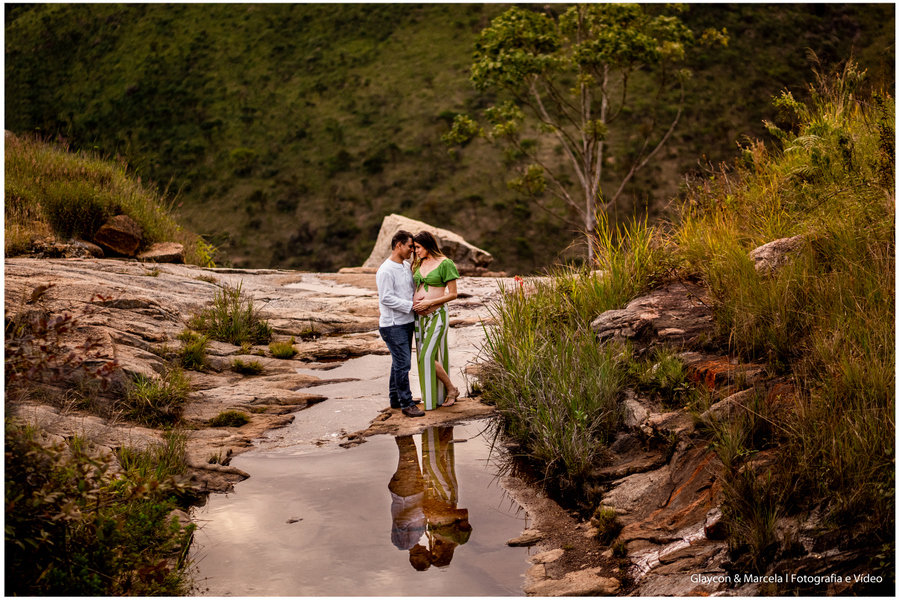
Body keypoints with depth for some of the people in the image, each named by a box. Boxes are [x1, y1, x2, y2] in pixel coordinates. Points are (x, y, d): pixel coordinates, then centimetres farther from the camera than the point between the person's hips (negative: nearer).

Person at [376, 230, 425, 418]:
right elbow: (386, 298, -21)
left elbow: (414, 288, 23)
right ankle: (406, 403, -2)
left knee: (400, 362, 15)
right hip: (393, 325, -9)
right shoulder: (386, 271, -16)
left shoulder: (406, 267, 11)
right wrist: (411, 306, -20)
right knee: (402, 363, -8)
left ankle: (395, 398, 25)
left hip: (407, 322, 9)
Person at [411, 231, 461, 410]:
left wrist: (429, 303, -17)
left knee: (428, 357, -11)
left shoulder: (445, 264, -10)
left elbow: (453, 294, -10)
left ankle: (451, 390, 7)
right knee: (424, 357, 8)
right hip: (419, 316, 7)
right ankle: (433, 395, 19)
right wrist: (415, 302, 2)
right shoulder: (419, 264, 10)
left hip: (436, 315, -7)